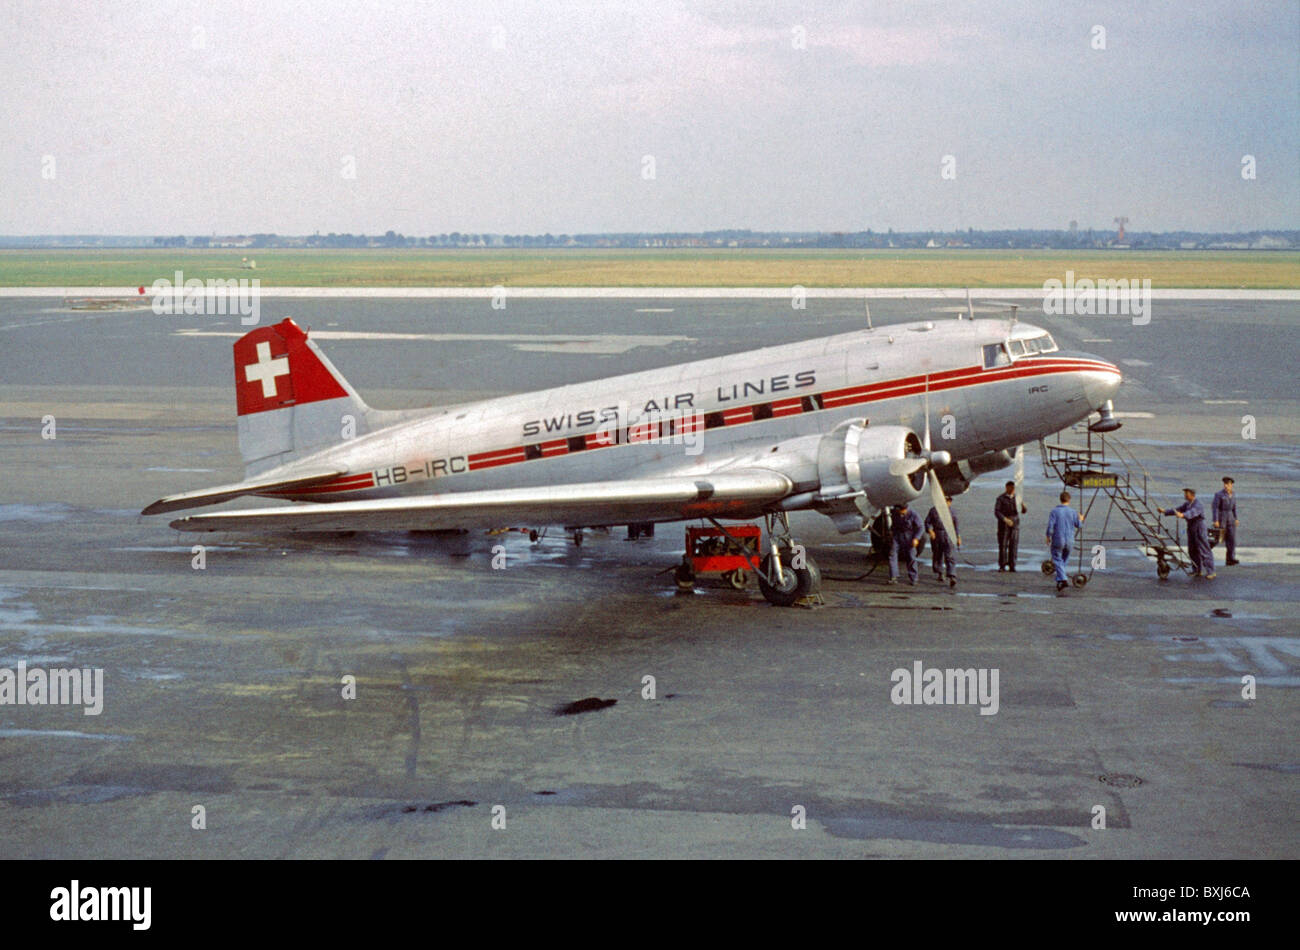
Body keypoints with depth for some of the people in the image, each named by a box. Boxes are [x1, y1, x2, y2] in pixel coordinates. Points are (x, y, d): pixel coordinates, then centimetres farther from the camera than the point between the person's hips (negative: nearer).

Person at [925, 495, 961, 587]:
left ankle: (952, 578, -22)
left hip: (949, 536, 0)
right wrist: (930, 531, -11)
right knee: (938, 556, 13)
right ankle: (938, 574, 35)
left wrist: (958, 537, 12)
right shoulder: (934, 511, 4)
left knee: (950, 557, -13)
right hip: (937, 536, 0)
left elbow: (956, 525, 15)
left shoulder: (952, 512, 8)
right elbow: (927, 522, 6)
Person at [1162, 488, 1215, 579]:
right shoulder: (1187, 504, 9)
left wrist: (1182, 515, -57)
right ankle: (1197, 571, 22)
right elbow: (1177, 510, 13)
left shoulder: (1197, 505, -20)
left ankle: (1210, 572, -1)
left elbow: (1192, 512, -39)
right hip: (1191, 529, 9)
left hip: (1199, 530, -9)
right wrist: (1165, 511, 3)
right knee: (1192, 551, 12)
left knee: (1204, 551, -5)